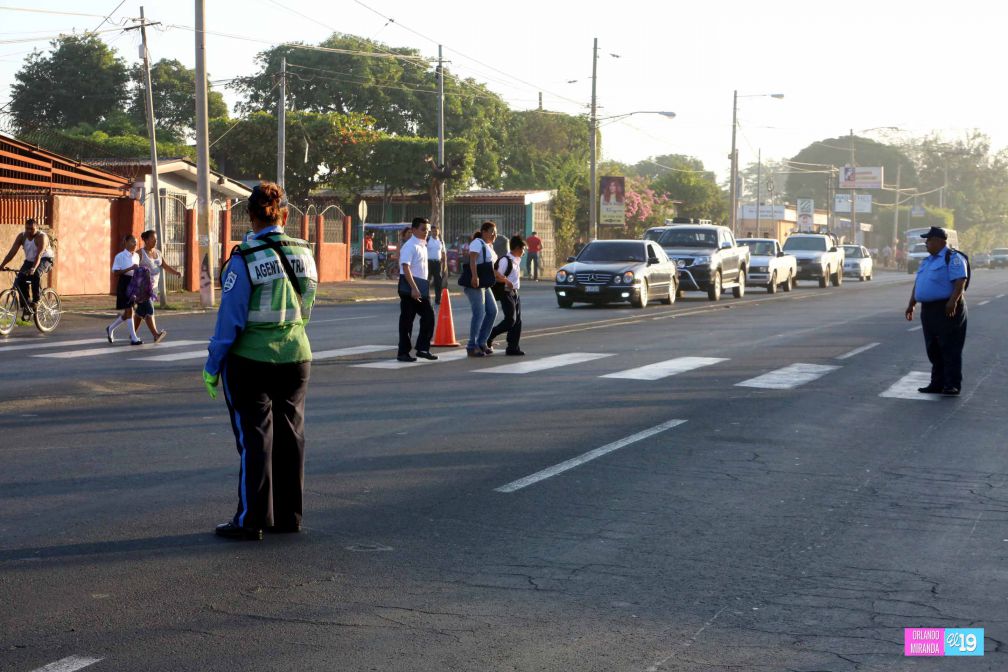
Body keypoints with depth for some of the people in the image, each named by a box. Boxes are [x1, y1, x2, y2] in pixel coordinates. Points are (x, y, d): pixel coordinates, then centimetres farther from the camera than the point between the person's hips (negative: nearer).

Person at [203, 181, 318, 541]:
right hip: (296, 356, 5)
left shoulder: (245, 259, -15)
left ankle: (250, 520, 4)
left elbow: (231, 319, -14)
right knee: (290, 436, 12)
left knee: (255, 437, 1)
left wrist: (212, 365, -6)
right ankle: (288, 516, 20)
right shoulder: (304, 254, 2)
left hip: (251, 360, -5)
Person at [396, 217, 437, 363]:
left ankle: (423, 348, 14)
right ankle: (403, 352, 6)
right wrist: (414, 288, -27)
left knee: (428, 317, 6)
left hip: (422, 287, 9)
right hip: (409, 287, -9)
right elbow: (406, 267, -22)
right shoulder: (410, 246, -14)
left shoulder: (423, 246, 14)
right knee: (407, 320, -1)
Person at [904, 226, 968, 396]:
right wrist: (911, 304, 19)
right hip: (928, 310, 9)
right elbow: (918, 283, 24)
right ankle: (937, 383, 16)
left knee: (950, 348, -6)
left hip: (947, 310, -9)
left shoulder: (952, 258, -8)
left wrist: (953, 301, -29)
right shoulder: (927, 261, 20)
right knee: (933, 349, 10)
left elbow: (960, 281, -18)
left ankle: (952, 385, -3)